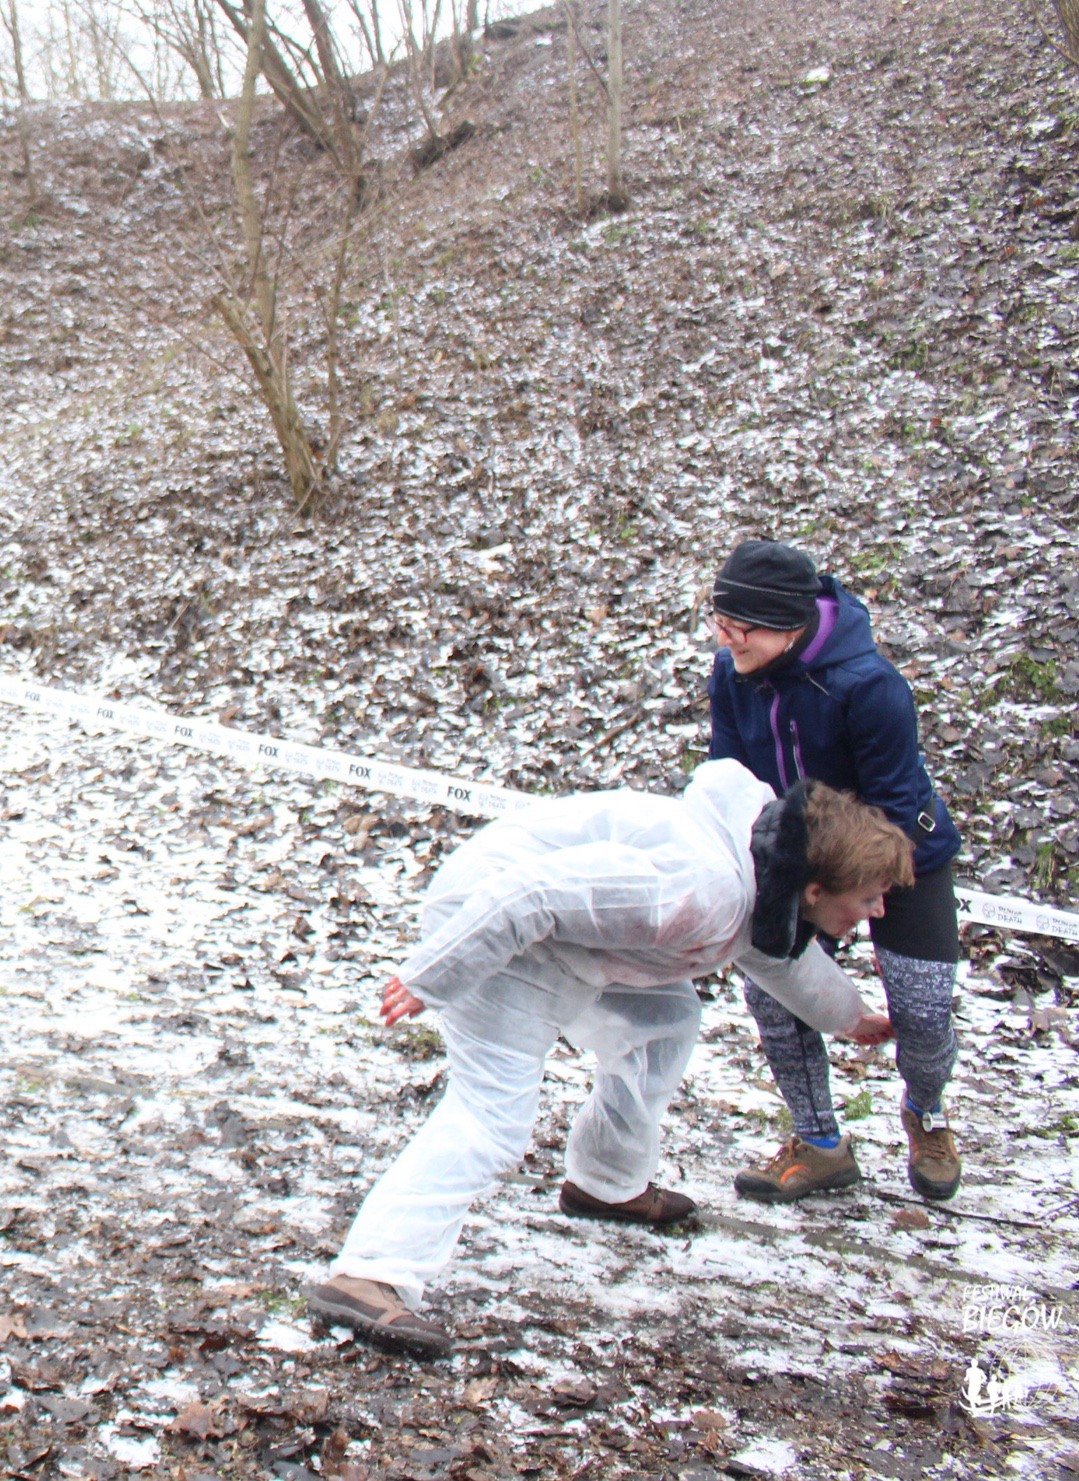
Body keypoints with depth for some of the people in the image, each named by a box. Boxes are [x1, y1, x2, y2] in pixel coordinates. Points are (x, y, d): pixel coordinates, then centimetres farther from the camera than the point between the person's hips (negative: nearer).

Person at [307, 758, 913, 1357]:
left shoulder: (771, 879, 2)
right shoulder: (703, 888, -31)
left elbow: (781, 951, 29)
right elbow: (531, 895, -33)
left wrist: (849, 1015, 45)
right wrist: (432, 979, -27)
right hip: (491, 926, -10)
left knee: (665, 1017, 19)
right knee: (492, 1118, -19)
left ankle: (608, 1184, 36)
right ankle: (371, 1275, -23)